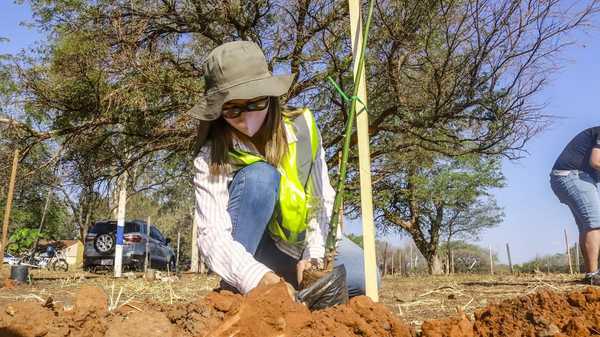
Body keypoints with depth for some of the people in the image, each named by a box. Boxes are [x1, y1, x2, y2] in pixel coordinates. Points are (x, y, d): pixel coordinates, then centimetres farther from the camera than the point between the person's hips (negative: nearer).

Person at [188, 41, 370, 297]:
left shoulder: (301, 126, -14)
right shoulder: (211, 160, -21)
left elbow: (322, 199, -10)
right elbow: (213, 236, -30)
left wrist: (314, 257, -18)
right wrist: (259, 278, -46)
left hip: (301, 241, 3)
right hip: (248, 251, -2)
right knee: (259, 176, -31)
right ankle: (235, 291, -23)